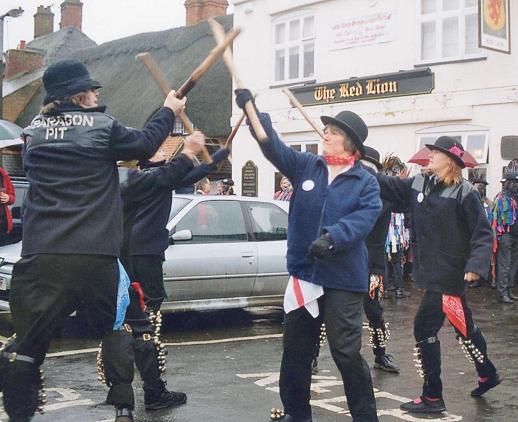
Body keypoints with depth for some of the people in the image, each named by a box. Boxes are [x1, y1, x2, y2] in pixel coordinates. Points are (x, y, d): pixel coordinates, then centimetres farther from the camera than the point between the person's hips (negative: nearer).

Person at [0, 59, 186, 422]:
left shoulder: (34, 130, 10)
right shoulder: (102, 127, -2)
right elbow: (144, 145, 12)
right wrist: (169, 111, 28)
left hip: (41, 257, 2)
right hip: (95, 256, -2)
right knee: (116, 329, 18)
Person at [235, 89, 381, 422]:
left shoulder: (366, 182, -3)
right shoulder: (306, 166, 7)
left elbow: (364, 218, -17)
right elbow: (274, 145, -2)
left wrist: (332, 238, -33)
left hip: (344, 279, -4)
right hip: (304, 273, 5)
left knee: (346, 352, 0)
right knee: (296, 349, 13)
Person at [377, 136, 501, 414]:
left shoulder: (464, 192, -14)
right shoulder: (418, 184, 5)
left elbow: (482, 233, -15)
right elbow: (386, 185, 10)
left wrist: (476, 265, -27)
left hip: (450, 274, -7)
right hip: (432, 271, 7)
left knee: (424, 329, -7)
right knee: (464, 327, 21)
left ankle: (432, 397, 4)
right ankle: (487, 374, 42)